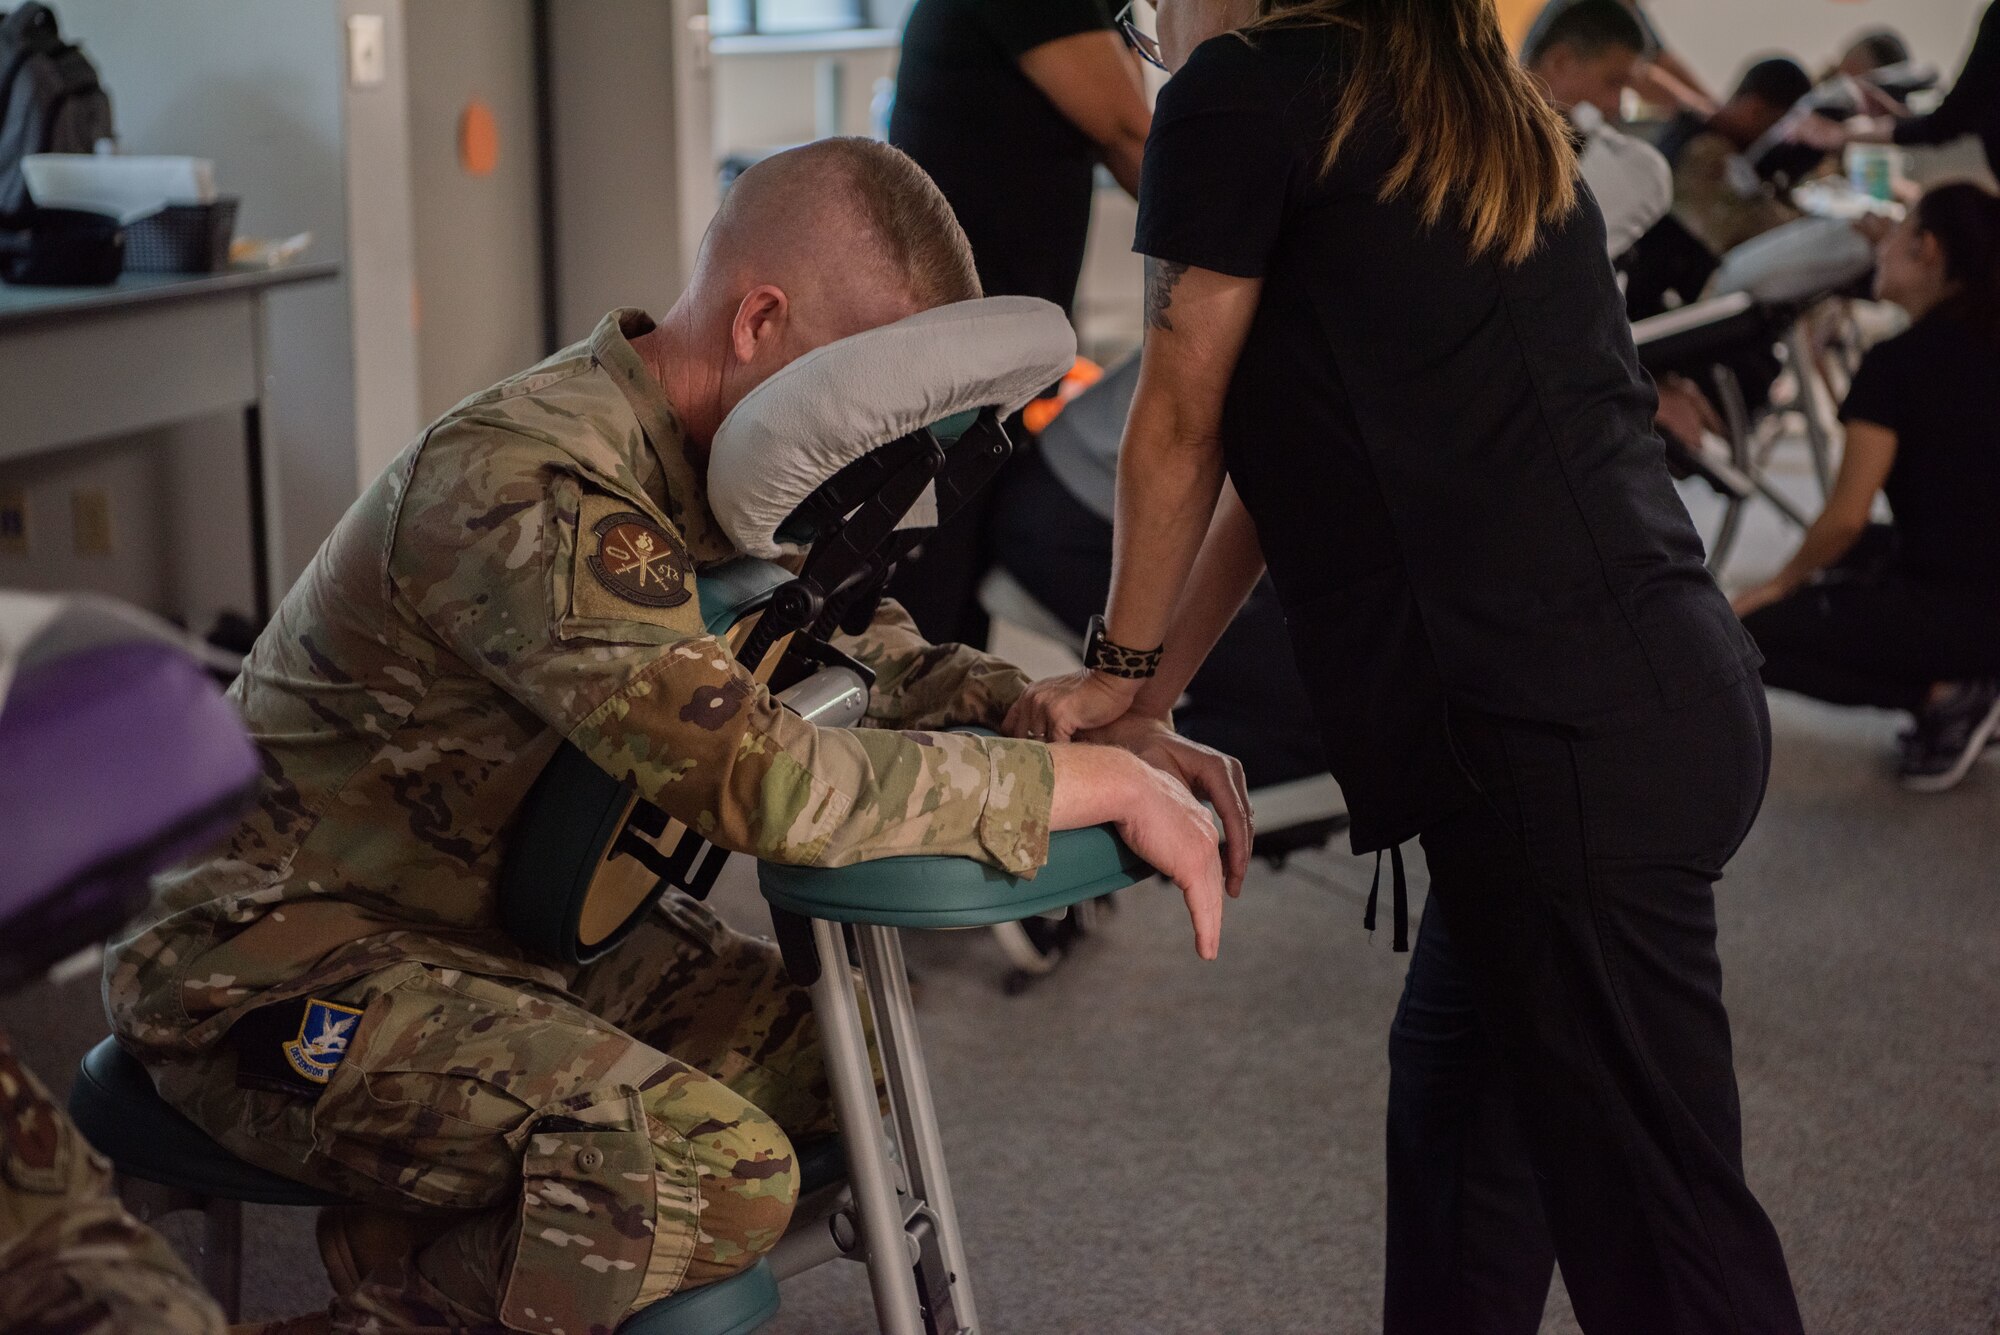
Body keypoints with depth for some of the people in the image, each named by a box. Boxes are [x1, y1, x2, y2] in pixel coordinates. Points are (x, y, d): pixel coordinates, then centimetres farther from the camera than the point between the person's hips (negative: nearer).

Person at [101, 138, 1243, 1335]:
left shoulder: (716, 459, 1)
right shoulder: (534, 491, -29)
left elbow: (876, 660, 11)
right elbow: (768, 780, -38)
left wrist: (1092, 723, -8)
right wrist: (1107, 786, -29)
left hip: (499, 919, 10)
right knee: (719, 1172, -28)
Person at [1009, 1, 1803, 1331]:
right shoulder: (1485, 112, 23)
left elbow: (1181, 427, 6)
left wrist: (1119, 670, 21)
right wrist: (1152, 696, 27)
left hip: (1558, 733, -9)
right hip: (1679, 689, 9)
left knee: (1654, 1207, -4)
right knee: (1457, 1075, 23)